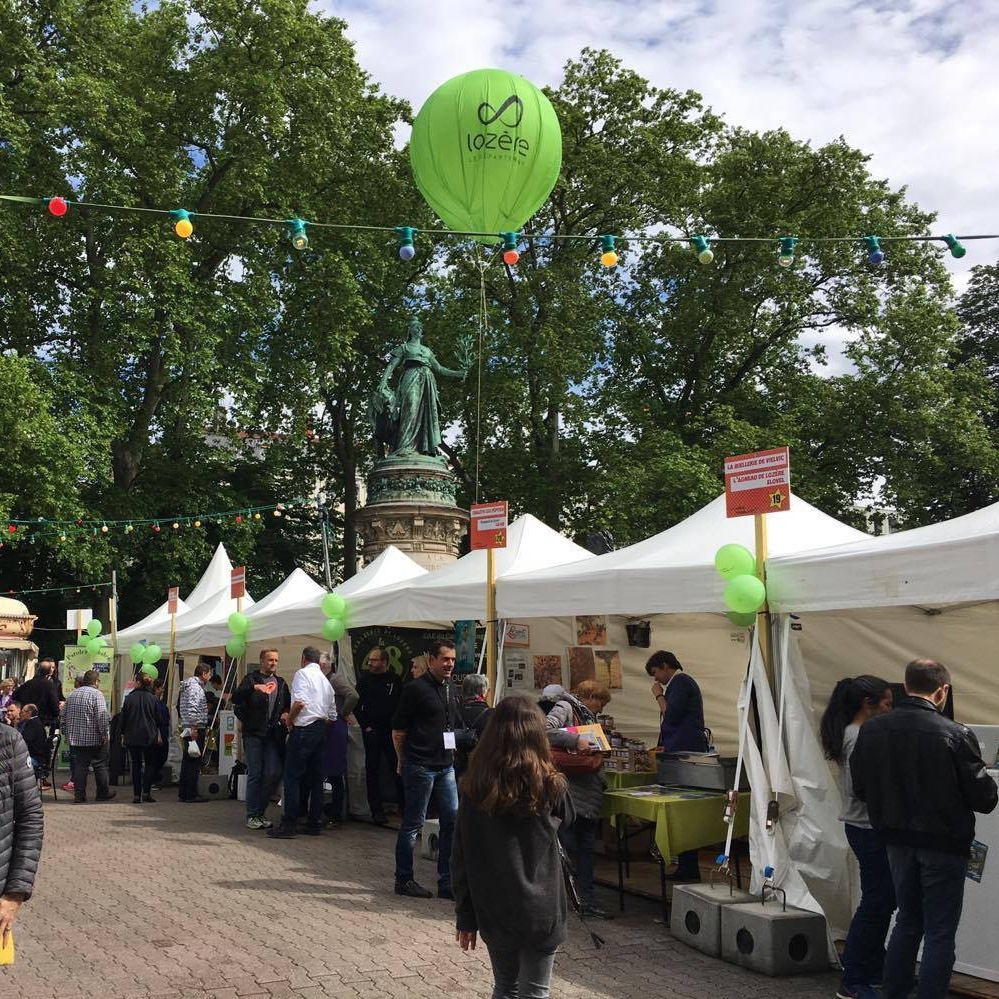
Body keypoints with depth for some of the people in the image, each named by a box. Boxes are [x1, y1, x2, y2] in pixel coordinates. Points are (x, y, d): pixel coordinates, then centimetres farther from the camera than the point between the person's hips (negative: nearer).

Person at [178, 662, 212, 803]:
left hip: (189, 729, 11)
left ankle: (183, 793, 16)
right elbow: (192, 708, -21)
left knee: (187, 762, 12)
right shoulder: (194, 686, -11)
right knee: (194, 762, -7)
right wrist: (193, 727, -23)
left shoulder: (190, 684, 21)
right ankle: (191, 794, -5)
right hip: (195, 729, -11)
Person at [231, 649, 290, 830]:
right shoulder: (251, 679, 2)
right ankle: (252, 815, 5)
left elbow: (288, 704, 25)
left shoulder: (281, 683, 16)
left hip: (273, 735, 4)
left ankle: (260, 811, 15)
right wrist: (254, 688, -29)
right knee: (255, 774, -3)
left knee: (274, 774, -1)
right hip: (254, 734, -4)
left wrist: (286, 713, 3)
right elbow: (236, 698, -14)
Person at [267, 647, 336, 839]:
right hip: (321, 729, 8)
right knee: (315, 778, 11)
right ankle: (315, 824, 13)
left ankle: (288, 825, -9)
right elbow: (332, 716, 18)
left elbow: (300, 702, -19)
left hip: (303, 729, -8)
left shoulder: (303, 673, -4)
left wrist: (289, 720, -5)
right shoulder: (325, 680, 19)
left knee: (292, 776, -6)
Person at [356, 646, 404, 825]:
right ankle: (377, 810, 12)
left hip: (391, 731, -1)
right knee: (372, 770, 5)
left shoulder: (395, 680, 1)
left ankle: (404, 807, 9)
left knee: (398, 769, 0)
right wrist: (365, 725, -3)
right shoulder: (364, 679, 3)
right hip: (371, 732, 1)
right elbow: (356, 704, 5)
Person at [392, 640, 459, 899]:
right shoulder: (416, 688, -10)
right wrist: (404, 761, 0)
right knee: (413, 824, 2)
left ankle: (447, 881, 15)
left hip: (445, 766, 8)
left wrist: (451, 753, 17)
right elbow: (398, 730, -7)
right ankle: (404, 880, 13)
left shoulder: (450, 689, 13)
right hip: (420, 766, -7)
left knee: (453, 820, 6)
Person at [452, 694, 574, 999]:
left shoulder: (474, 787, -7)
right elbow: (565, 820, 11)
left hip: (493, 910, 3)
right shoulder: (548, 784, -12)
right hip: (539, 910, -2)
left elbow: (461, 858, -3)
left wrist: (465, 915, 5)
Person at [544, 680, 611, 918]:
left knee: (587, 848, 9)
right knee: (566, 844, -8)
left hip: (588, 791, 9)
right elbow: (545, 730, -22)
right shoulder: (565, 708, -4)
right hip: (570, 789, -9)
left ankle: (586, 900, 14)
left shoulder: (586, 716, 23)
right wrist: (576, 741, -25)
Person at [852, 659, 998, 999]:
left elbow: (860, 788, 3)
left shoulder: (872, 729, -6)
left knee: (907, 921, 20)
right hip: (943, 844, -5)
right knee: (940, 932, 7)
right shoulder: (956, 735, -20)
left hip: (898, 840, 5)